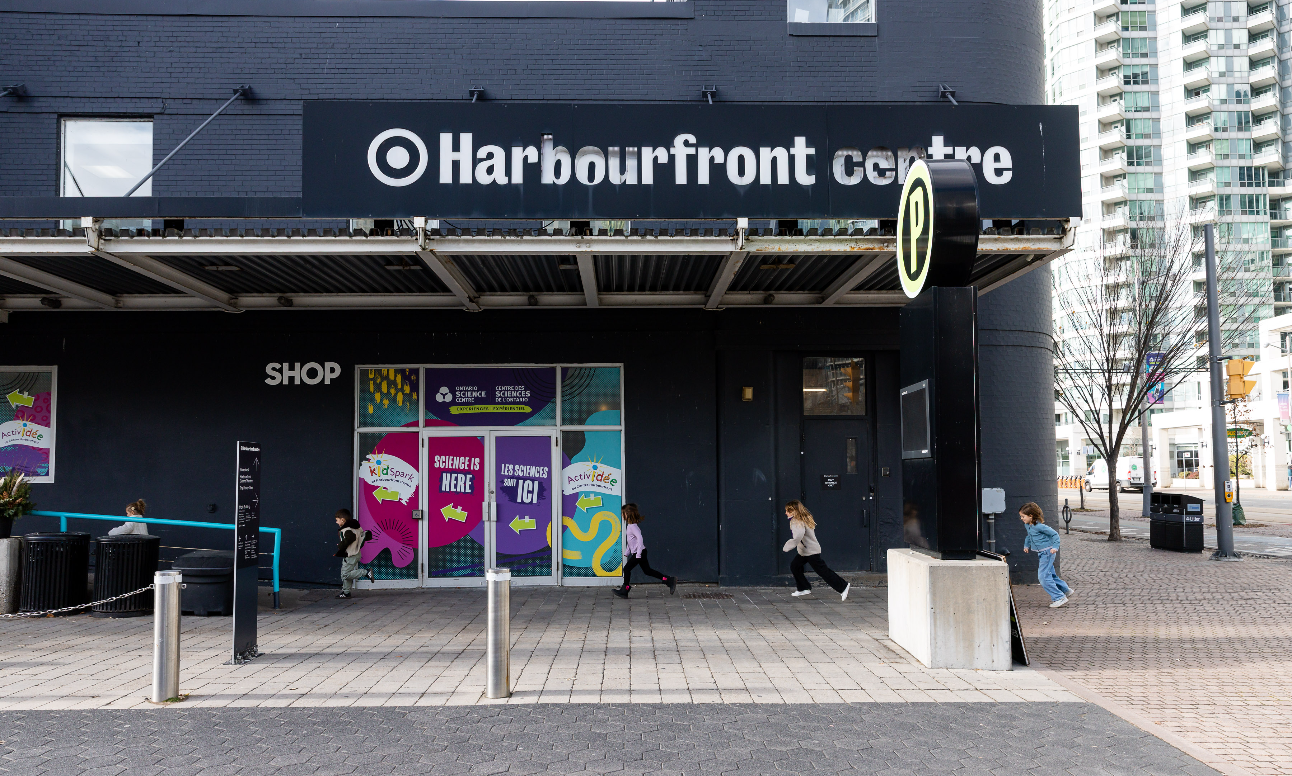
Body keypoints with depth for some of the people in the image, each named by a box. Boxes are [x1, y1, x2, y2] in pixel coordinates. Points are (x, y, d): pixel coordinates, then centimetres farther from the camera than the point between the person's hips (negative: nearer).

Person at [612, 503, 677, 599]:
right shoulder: (629, 525, 12)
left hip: (639, 552, -10)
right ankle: (669, 581, 11)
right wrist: (628, 552, 26)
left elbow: (640, 539, -26)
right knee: (647, 570, 11)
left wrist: (638, 554, -26)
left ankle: (625, 590, 8)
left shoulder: (633, 526, -18)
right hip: (636, 552, 10)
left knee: (627, 568, -2)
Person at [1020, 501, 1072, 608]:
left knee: (1043, 576, -12)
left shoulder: (1039, 526, -23)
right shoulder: (1028, 526, 4)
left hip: (1047, 552, -9)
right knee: (1049, 574, 19)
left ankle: (1059, 597, -6)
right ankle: (1065, 590, 36)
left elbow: (1055, 534, -17)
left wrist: (1055, 547, -23)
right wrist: (1026, 545, 17)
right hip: (1042, 554, 10)